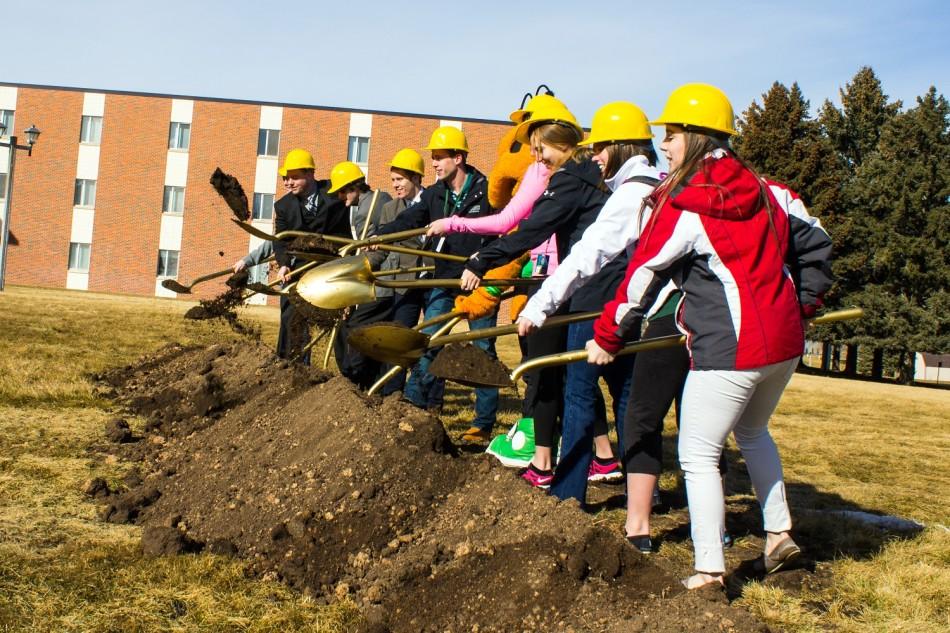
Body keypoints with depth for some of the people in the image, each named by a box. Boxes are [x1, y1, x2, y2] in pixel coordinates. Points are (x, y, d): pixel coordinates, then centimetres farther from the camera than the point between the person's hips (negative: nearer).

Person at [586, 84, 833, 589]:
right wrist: (800, 305, 25)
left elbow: (642, 277, -5)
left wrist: (607, 338, 5)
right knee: (753, 433, 29)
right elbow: (816, 246, 16)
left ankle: (709, 571, 5)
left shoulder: (682, 207, -10)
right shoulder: (767, 192, 8)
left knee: (698, 455, 3)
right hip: (784, 343, 8)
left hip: (729, 350, -8)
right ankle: (779, 533, 36)